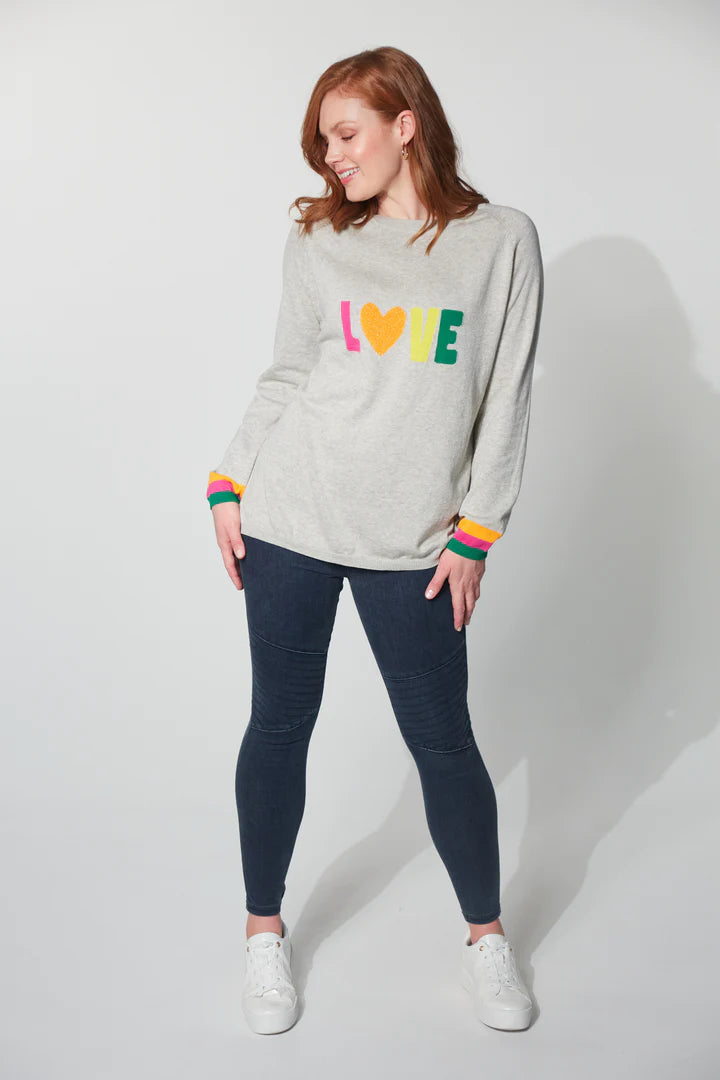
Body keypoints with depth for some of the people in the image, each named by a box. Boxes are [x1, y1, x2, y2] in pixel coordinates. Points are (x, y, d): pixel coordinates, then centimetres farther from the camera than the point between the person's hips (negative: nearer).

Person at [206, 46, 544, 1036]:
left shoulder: (501, 240, 1)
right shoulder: (319, 240, 7)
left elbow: (507, 397, 0)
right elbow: (285, 377, 10)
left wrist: (477, 530, -3)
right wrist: (230, 482, 2)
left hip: (412, 538, -1)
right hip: (289, 519, 2)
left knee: (442, 737, 4)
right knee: (280, 723, 8)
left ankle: (486, 935, 26)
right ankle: (266, 932, 26)